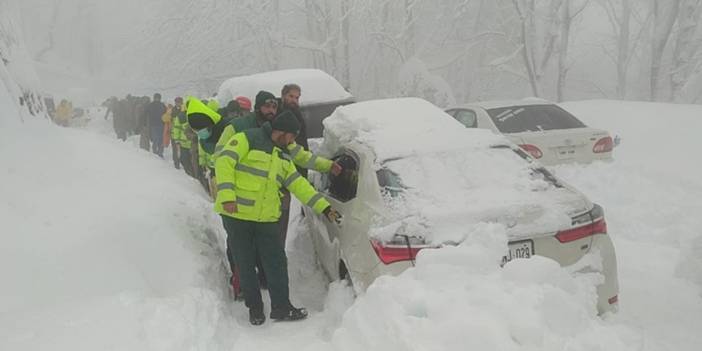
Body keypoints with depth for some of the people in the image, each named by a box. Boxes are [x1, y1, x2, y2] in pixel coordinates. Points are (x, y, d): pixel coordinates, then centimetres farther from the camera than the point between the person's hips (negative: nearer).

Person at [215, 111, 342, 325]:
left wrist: (325, 208, 8)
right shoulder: (247, 139, -7)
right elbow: (224, 162, -16)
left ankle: (281, 307, 15)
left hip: (267, 219, 6)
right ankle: (255, 308, 20)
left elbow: (299, 185, 15)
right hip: (237, 215, -6)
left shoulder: (282, 157, 17)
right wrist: (227, 196, -27)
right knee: (246, 265, 5)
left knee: (277, 263, 3)